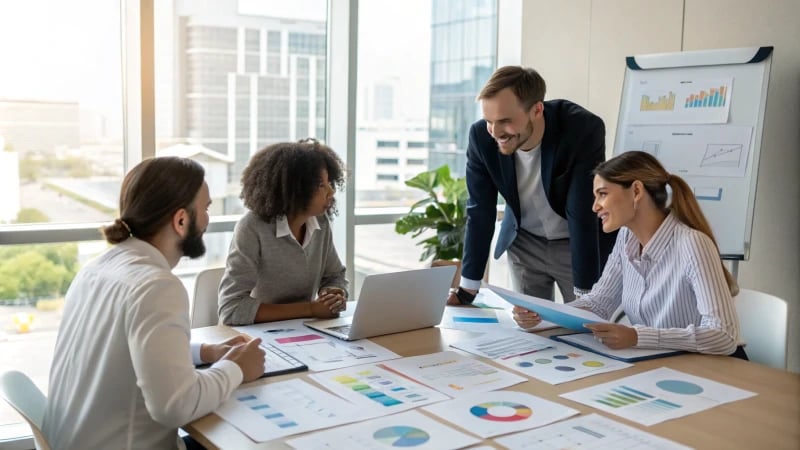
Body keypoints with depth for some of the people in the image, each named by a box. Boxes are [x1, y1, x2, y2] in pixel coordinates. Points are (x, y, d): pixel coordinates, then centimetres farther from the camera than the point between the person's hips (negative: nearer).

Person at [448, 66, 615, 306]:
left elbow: (584, 216, -27)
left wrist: (584, 294, -26)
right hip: (525, 243, 3)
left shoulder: (584, 130, -29)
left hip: (580, 244, -2)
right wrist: (467, 288, -11)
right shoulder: (481, 136, -19)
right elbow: (480, 212, -11)